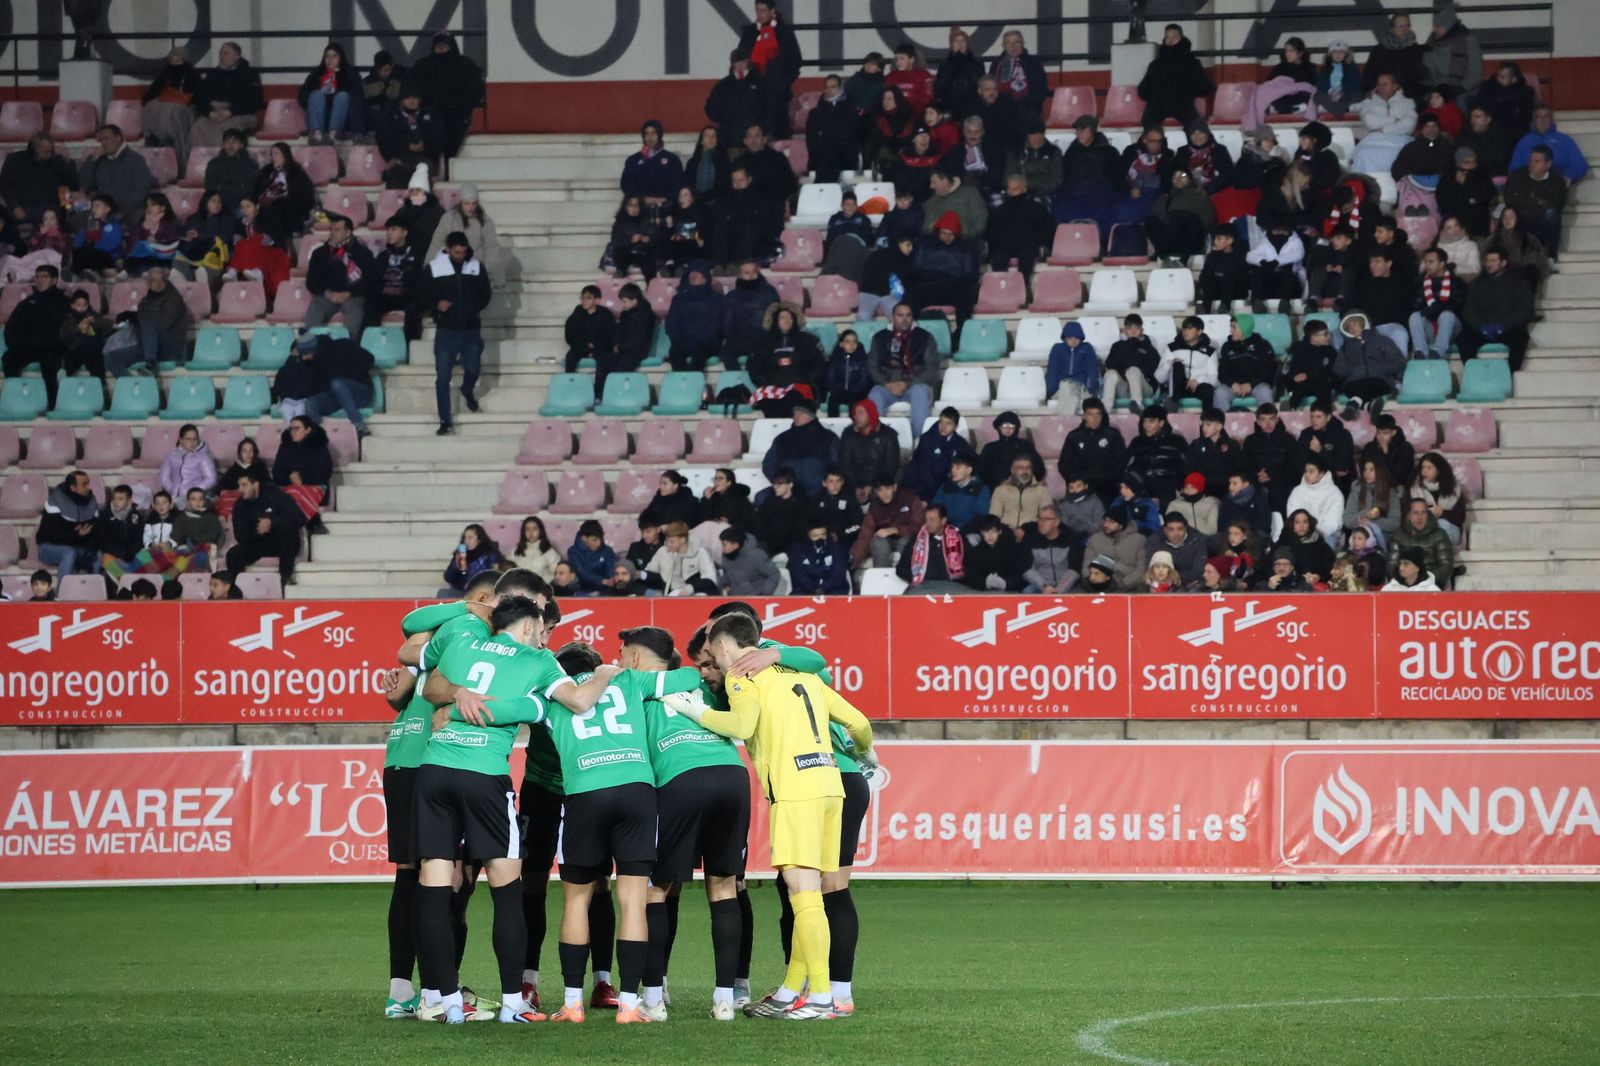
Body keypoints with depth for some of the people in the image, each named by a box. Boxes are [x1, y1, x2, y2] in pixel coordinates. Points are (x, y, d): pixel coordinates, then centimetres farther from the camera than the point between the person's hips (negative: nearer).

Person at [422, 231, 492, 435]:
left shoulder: (476, 267, 3)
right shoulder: (433, 269, -2)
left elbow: (484, 295, 11)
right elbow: (425, 296, 2)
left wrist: (473, 308, -7)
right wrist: (436, 305, -18)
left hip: (471, 331, 1)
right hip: (446, 331, -1)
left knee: (472, 369, -2)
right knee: (442, 377, -3)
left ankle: (468, 391, 35)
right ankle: (445, 421, 6)